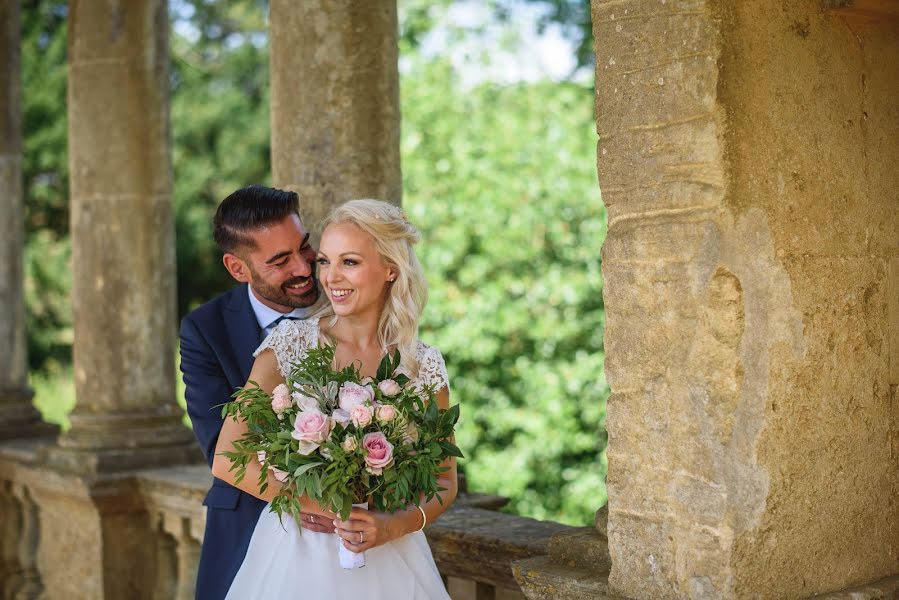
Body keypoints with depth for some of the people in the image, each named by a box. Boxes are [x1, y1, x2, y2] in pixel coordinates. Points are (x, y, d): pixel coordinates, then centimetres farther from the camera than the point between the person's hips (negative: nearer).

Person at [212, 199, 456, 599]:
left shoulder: (423, 366, -3)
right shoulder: (288, 343, -7)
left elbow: (444, 482, 4)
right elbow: (227, 460, -12)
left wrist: (394, 526, -15)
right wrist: (328, 508, -18)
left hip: (387, 562, 1)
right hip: (295, 555, -1)